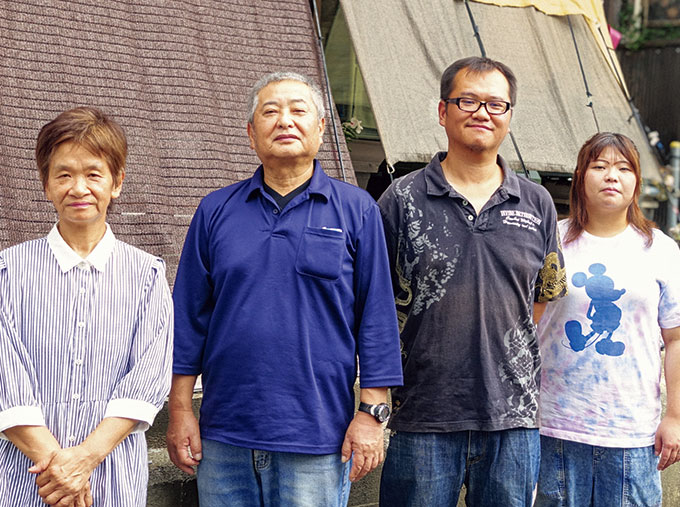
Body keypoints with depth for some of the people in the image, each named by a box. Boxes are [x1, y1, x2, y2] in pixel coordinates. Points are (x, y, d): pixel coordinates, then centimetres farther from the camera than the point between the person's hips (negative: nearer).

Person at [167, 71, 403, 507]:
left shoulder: (356, 210, 2)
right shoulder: (217, 211, 8)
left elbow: (377, 318, 0)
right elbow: (189, 315, 9)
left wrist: (372, 412, -5)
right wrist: (180, 410, 4)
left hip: (318, 438, -2)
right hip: (225, 437, 2)